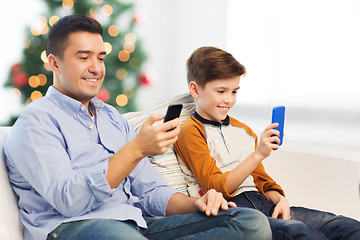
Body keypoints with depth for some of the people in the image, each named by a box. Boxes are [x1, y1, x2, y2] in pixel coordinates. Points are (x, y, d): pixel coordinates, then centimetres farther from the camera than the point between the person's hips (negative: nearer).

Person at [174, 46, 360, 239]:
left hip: (264, 204, 7)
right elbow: (217, 188, -10)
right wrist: (258, 154, -18)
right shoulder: (191, 131, -1)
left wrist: (279, 199, 4)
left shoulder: (243, 130, 23)